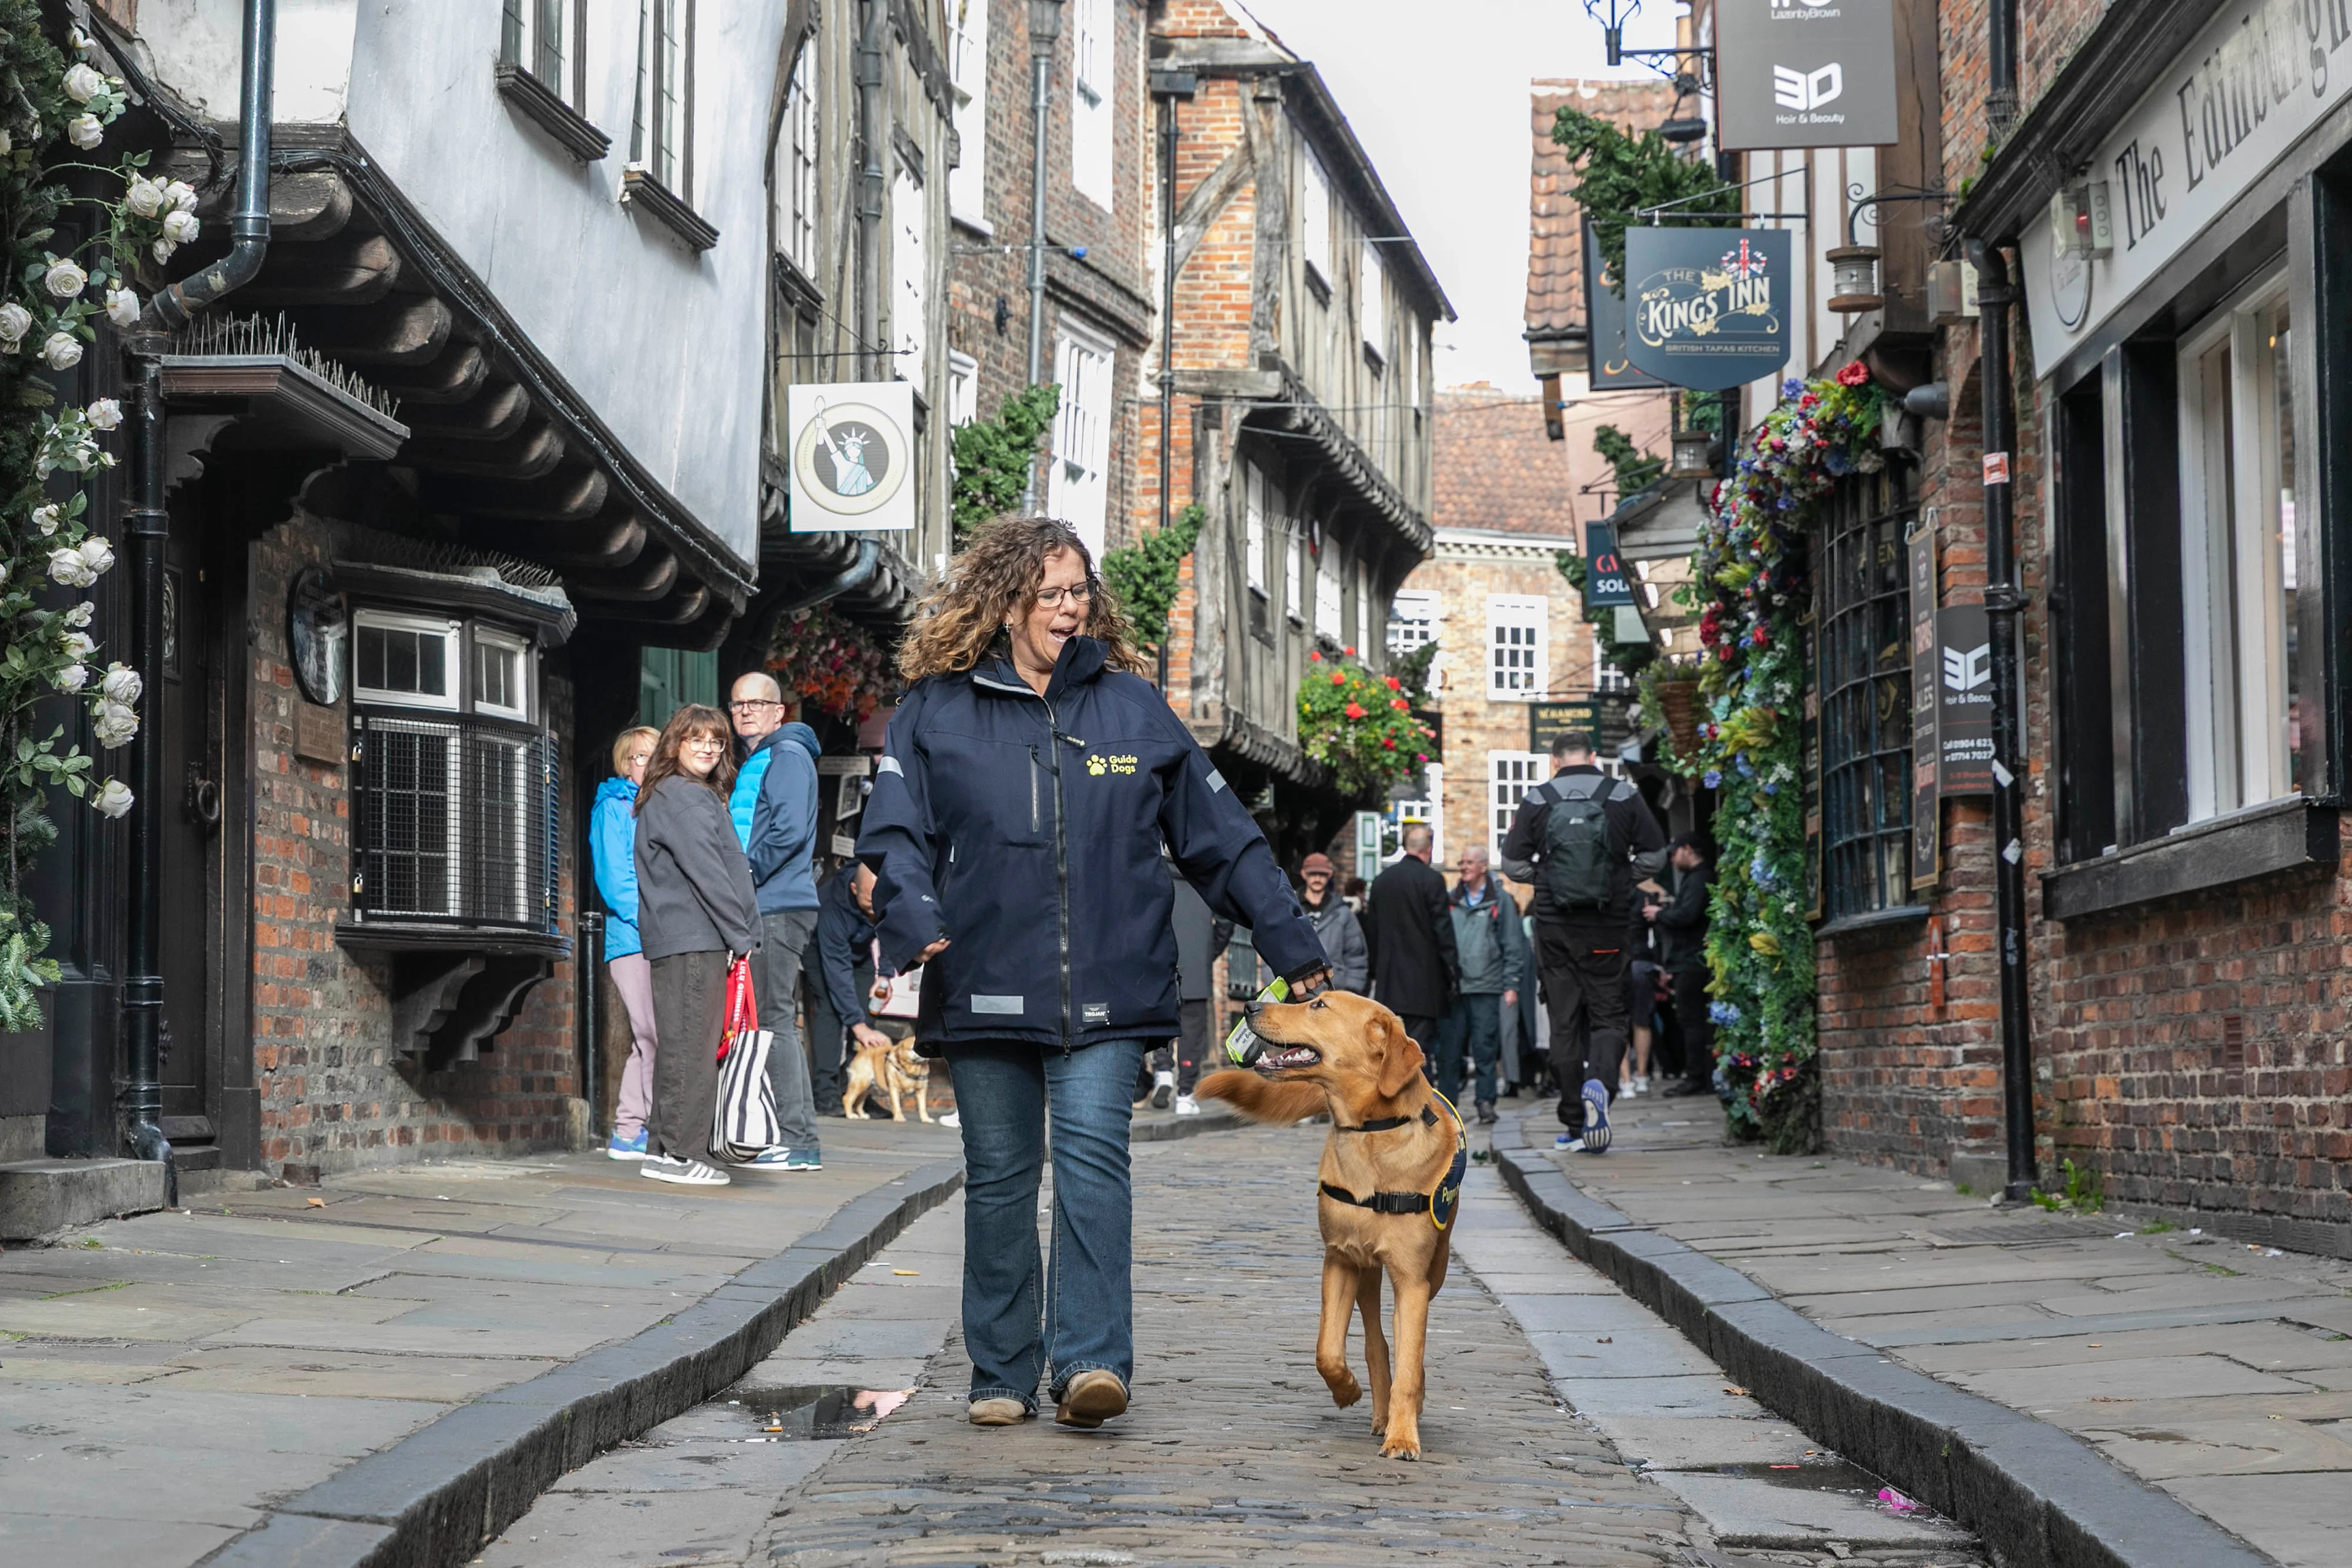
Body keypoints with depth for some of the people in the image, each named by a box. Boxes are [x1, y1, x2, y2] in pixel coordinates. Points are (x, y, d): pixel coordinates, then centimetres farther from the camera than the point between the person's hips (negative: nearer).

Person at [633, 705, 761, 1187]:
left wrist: (739, 934, 15)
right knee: (692, 1045, -9)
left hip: (673, 940, 10)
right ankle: (680, 1152, -8)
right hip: (694, 938, -10)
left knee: (681, 1045, 11)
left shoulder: (697, 795, 22)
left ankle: (663, 1147, 14)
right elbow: (705, 873, -14)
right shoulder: (684, 798, -9)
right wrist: (741, 936, -10)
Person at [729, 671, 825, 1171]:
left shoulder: (788, 755, -6)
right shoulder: (752, 764, 24)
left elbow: (790, 831, -18)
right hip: (764, 908, 10)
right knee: (771, 1021, 9)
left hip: (778, 906, -10)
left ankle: (798, 1141, -11)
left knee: (775, 1019, -11)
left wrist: (745, 877, -14)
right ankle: (794, 1140, 12)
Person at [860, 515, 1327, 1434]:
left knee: (1093, 1154, -14)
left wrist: (1294, 947, 10)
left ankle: (1090, 1361, -16)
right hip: (985, 990, 0)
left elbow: (1220, 836, 12)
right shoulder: (937, 710, 5)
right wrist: (916, 924, -22)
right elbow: (897, 834, -1)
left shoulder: (1132, 706, 9)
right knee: (999, 1177, 6)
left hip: (1108, 990, 0)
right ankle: (1002, 1375, 15)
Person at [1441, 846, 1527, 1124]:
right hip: (1453, 987, 3)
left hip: (1486, 987, -3)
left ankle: (1486, 1102, 0)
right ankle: (1446, 1102, 7)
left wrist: (1511, 985, -5)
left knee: (1485, 1049, -4)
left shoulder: (1501, 901, 4)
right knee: (1449, 1050, 1)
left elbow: (1513, 945, 2)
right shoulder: (1451, 901, 13)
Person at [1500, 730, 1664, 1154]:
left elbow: (1513, 865, 1)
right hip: (1609, 927, 0)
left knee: (1564, 1022, 7)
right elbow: (1654, 856, 3)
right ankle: (1600, 1082, -25)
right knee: (1608, 1015, 6)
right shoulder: (1624, 796, 0)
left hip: (1555, 928, 1)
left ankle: (1576, 1123, 7)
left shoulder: (1537, 801, 0)